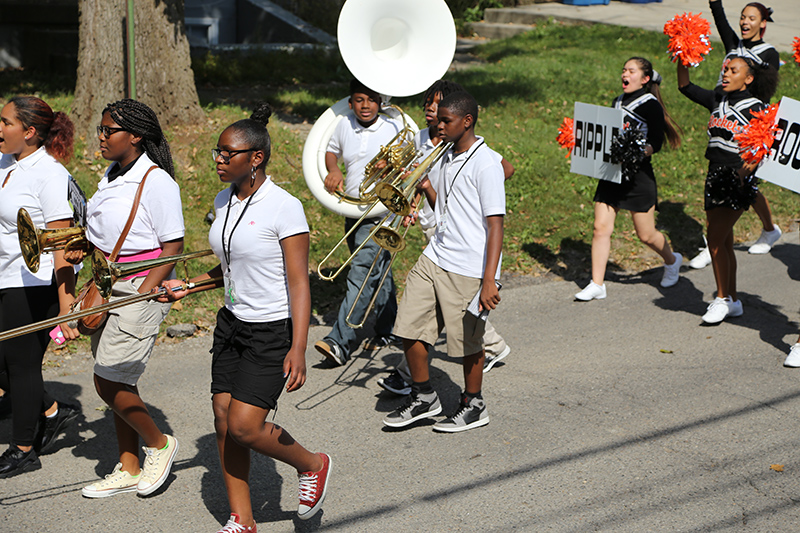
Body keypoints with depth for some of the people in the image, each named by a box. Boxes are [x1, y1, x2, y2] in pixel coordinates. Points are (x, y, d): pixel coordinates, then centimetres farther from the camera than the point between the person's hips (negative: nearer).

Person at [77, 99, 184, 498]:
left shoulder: (155, 180, -15)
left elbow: (173, 246, -16)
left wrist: (144, 293, -20)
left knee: (108, 382, -8)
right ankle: (129, 469, 22)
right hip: (109, 286, 9)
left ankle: (159, 444, 14)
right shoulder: (112, 176, 11)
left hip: (141, 288, -8)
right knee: (116, 382, 12)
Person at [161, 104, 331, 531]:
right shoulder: (224, 201, 6)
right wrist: (187, 287, 9)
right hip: (232, 323, 8)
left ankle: (312, 465, 15)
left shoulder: (284, 207, -17)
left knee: (244, 425, -13)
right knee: (223, 418, 5)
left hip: (273, 331, -7)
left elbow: (299, 283, -19)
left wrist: (298, 351, -24)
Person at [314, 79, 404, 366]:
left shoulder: (396, 128, -7)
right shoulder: (344, 125, 5)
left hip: (383, 212, -5)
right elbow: (330, 150, 22)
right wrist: (333, 169, 1)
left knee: (361, 274, -15)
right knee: (379, 273, 17)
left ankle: (340, 342, -19)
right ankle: (386, 331, 33)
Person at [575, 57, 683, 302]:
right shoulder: (618, 102, 13)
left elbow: (656, 142, -13)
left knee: (646, 235, 5)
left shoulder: (650, 105, -7)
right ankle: (596, 285, 1)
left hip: (638, 174, -6)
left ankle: (671, 260, 36)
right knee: (601, 227, -4)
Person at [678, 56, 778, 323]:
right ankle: (733, 300, 20)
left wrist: (746, 169, -27)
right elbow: (685, 86, 17)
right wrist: (682, 58, 3)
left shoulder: (755, 107, -7)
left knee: (715, 239, -13)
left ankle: (722, 299, -3)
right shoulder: (717, 100, 10)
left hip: (739, 179, -7)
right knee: (723, 241, 10)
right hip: (715, 174, 7)